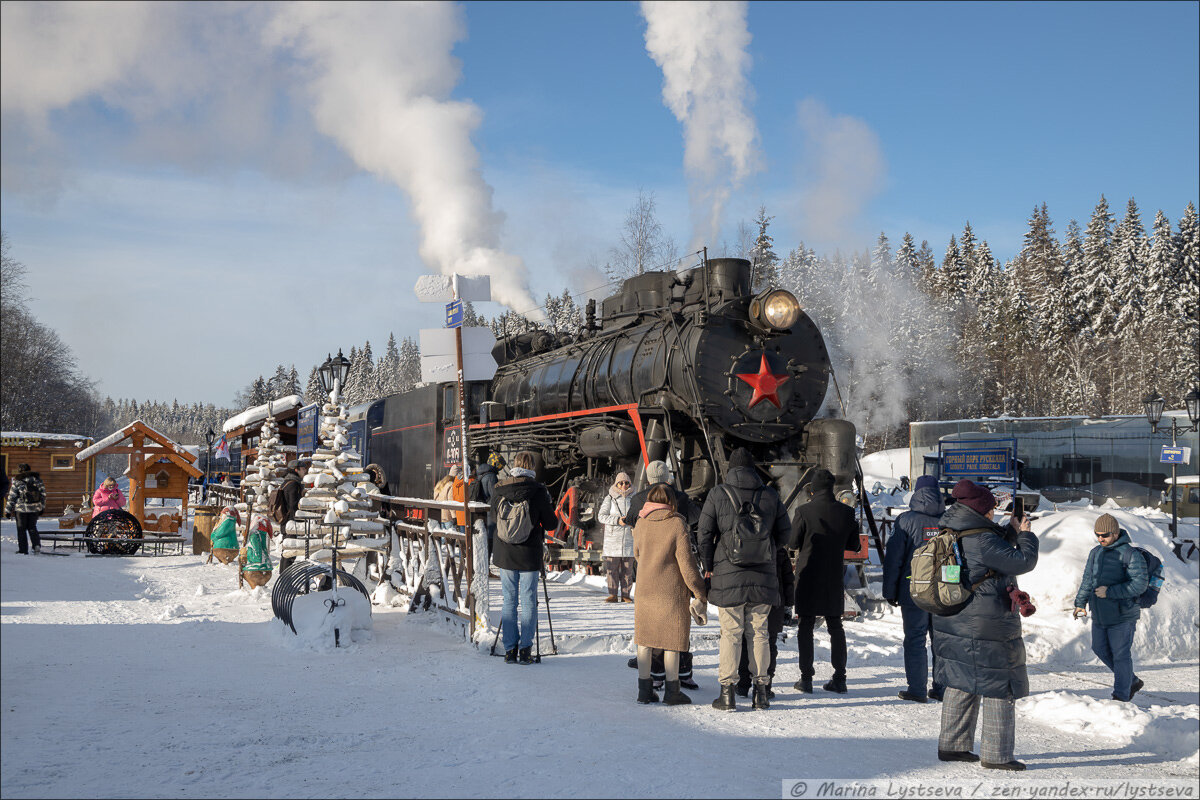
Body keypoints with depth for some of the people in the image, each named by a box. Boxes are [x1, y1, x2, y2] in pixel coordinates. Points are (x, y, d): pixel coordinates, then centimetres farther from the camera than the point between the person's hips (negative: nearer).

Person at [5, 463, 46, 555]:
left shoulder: (17, 482, -7)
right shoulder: (37, 479, 3)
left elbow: (11, 497, -4)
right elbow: (43, 493, 8)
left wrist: (8, 510, 4)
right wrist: (42, 507, 17)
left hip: (21, 509, -3)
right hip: (35, 508, 3)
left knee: (21, 529, 8)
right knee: (32, 527, 18)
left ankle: (23, 550, 8)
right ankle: (37, 545, -2)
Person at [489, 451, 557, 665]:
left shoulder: (498, 490, -1)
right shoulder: (538, 491, -10)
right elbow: (550, 524, -3)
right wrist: (549, 506, 15)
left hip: (505, 553, 3)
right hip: (529, 554, -2)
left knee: (509, 601, 9)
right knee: (528, 601, 5)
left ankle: (510, 650, 9)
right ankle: (525, 650, 3)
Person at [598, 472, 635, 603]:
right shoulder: (610, 498, 3)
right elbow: (601, 516, -4)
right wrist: (617, 520, -16)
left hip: (629, 538, 1)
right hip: (612, 538, -1)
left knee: (627, 569, 3)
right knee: (612, 568, -3)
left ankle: (625, 594, 11)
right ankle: (613, 594, 4)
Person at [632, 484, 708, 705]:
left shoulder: (640, 525, 2)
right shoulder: (677, 525, -11)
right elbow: (686, 563, -12)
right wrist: (700, 593, -4)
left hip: (645, 590, 4)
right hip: (673, 592, -4)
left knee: (645, 639, 11)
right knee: (672, 641, 4)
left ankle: (644, 688, 13)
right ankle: (672, 690, 8)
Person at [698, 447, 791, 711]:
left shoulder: (717, 494, -4)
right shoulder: (770, 496, 3)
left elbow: (704, 534, -4)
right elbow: (783, 535, 8)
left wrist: (708, 566, 9)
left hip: (728, 577, -2)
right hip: (763, 576, 2)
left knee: (730, 634, 3)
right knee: (759, 633, 10)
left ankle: (727, 692, 3)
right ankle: (761, 691, 13)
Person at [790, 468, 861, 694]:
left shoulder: (804, 511, -13)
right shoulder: (847, 512, -3)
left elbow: (792, 543, -7)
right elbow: (854, 545, 5)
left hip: (808, 576, -3)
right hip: (834, 578, 3)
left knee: (806, 626, 5)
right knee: (836, 627, 13)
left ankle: (806, 678, 4)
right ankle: (839, 678, 13)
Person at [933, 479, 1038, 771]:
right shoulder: (982, 540, -20)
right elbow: (1022, 561, -16)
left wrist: (1011, 532, 17)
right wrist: (1025, 535, 0)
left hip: (953, 624, 9)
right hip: (985, 630, -9)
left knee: (960, 684, 17)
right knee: (999, 688, 2)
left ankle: (951, 745, 23)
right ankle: (996, 755, 6)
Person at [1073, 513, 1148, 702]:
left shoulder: (1130, 555, -13)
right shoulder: (1096, 552, 10)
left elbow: (1140, 584, -19)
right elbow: (1088, 579, 20)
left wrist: (1110, 592, -22)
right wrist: (1081, 602, 20)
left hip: (1122, 616, -8)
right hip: (1099, 615, 8)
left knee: (1121, 655, -3)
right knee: (1100, 649, 15)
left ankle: (1121, 696, 6)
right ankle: (1133, 682, 31)